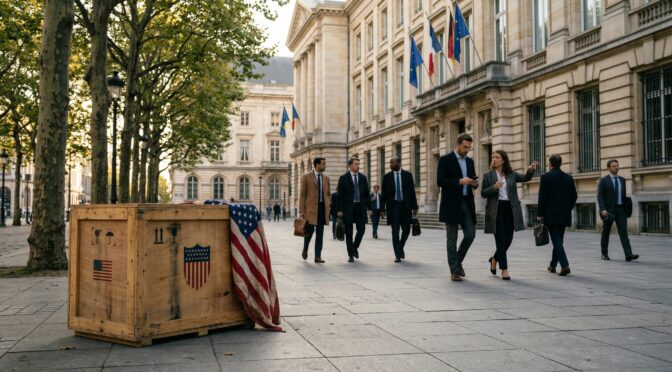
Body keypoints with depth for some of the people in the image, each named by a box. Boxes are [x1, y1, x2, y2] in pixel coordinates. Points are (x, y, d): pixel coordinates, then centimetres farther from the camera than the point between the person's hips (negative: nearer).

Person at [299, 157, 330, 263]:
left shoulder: (326, 178, 13)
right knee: (310, 230, -3)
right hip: (311, 207, -4)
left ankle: (318, 256, 5)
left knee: (320, 233, 1)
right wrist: (301, 211, -8)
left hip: (322, 207, 4)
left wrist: (327, 207, 9)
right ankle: (305, 249, 25)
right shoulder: (306, 177, -1)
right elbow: (302, 194, -3)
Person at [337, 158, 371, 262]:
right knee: (349, 232, 2)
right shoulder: (343, 178, -1)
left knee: (361, 229, -2)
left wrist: (369, 207, 5)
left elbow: (366, 194, 11)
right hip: (348, 208, -3)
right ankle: (351, 254, 9)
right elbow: (340, 195, -3)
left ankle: (355, 248, 24)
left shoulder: (363, 177, 10)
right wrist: (339, 209, -9)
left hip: (360, 207, 3)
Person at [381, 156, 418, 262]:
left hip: (405, 206, 1)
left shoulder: (408, 175, 4)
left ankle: (400, 248, 29)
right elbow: (384, 194, 4)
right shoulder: (387, 177, 4)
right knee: (395, 231, -4)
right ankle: (398, 254, 2)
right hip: (393, 206, -1)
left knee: (406, 229, 4)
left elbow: (412, 191, 4)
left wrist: (414, 206, -1)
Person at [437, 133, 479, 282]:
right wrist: (459, 181, -18)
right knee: (452, 239, 0)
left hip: (467, 203, 6)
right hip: (452, 204, -6)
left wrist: (474, 184, -2)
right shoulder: (445, 160, -4)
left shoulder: (470, 161, 16)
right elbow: (440, 181, -12)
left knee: (470, 234, 1)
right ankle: (454, 271, 6)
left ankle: (457, 261, 23)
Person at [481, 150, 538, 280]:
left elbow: (525, 178, 0)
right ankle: (504, 269, 1)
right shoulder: (488, 175, 2)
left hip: (510, 210, 3)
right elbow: (483, 193, -1)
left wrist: (531, 170, -20)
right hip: (496, 210, -3)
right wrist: (494, 188, -18)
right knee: (501, 240, -5)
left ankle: (494, 259, 33)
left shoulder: (511, 174, 9)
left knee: (508, 239, 7)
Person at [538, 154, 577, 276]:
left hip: (551, 214, -5)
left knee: (556, 240, -5)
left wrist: (540, 214, -5)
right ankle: (553, 265, 26)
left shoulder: (546, 177, -8)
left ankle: (565, 265, -18)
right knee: (558, 240, 16)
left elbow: (542, 197, -10)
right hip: (564, 215, 5)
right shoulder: (569, 178, 6)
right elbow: (574, 196, 7)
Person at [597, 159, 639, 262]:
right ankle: (604, 254, 18)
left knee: (623, 231, -8)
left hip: (620, 210, 3)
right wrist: (603, 209, -21)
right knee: (606, 232, 6)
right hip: (608, 210, -3)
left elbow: (624, 195, 17)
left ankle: (628, 255, -17)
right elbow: (600, 196, -9)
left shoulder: (622, 180, 12)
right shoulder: (603, 180, -3)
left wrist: (627, 209, 15)